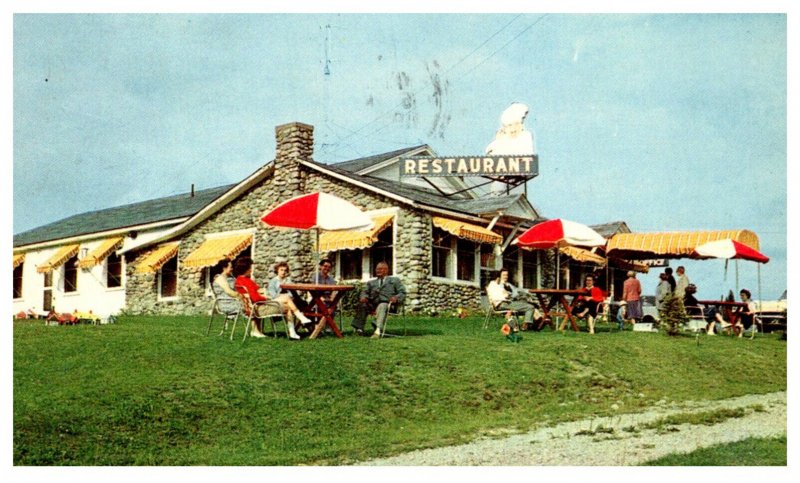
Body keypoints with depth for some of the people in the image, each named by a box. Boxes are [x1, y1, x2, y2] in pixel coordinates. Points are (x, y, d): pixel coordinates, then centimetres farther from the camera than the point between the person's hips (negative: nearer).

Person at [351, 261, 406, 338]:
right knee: (362, 305, -30)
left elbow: (402, 292, 15)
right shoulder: (371, 282, 35)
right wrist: (363, 297, -5)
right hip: (372, 303, 3)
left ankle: (378, 329, -60)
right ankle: (358, 328, -40)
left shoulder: (395, 280, 27)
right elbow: (364, 292, 20)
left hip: (386, 302, -3)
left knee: (381, 307, -39)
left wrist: (396, 297, -8)